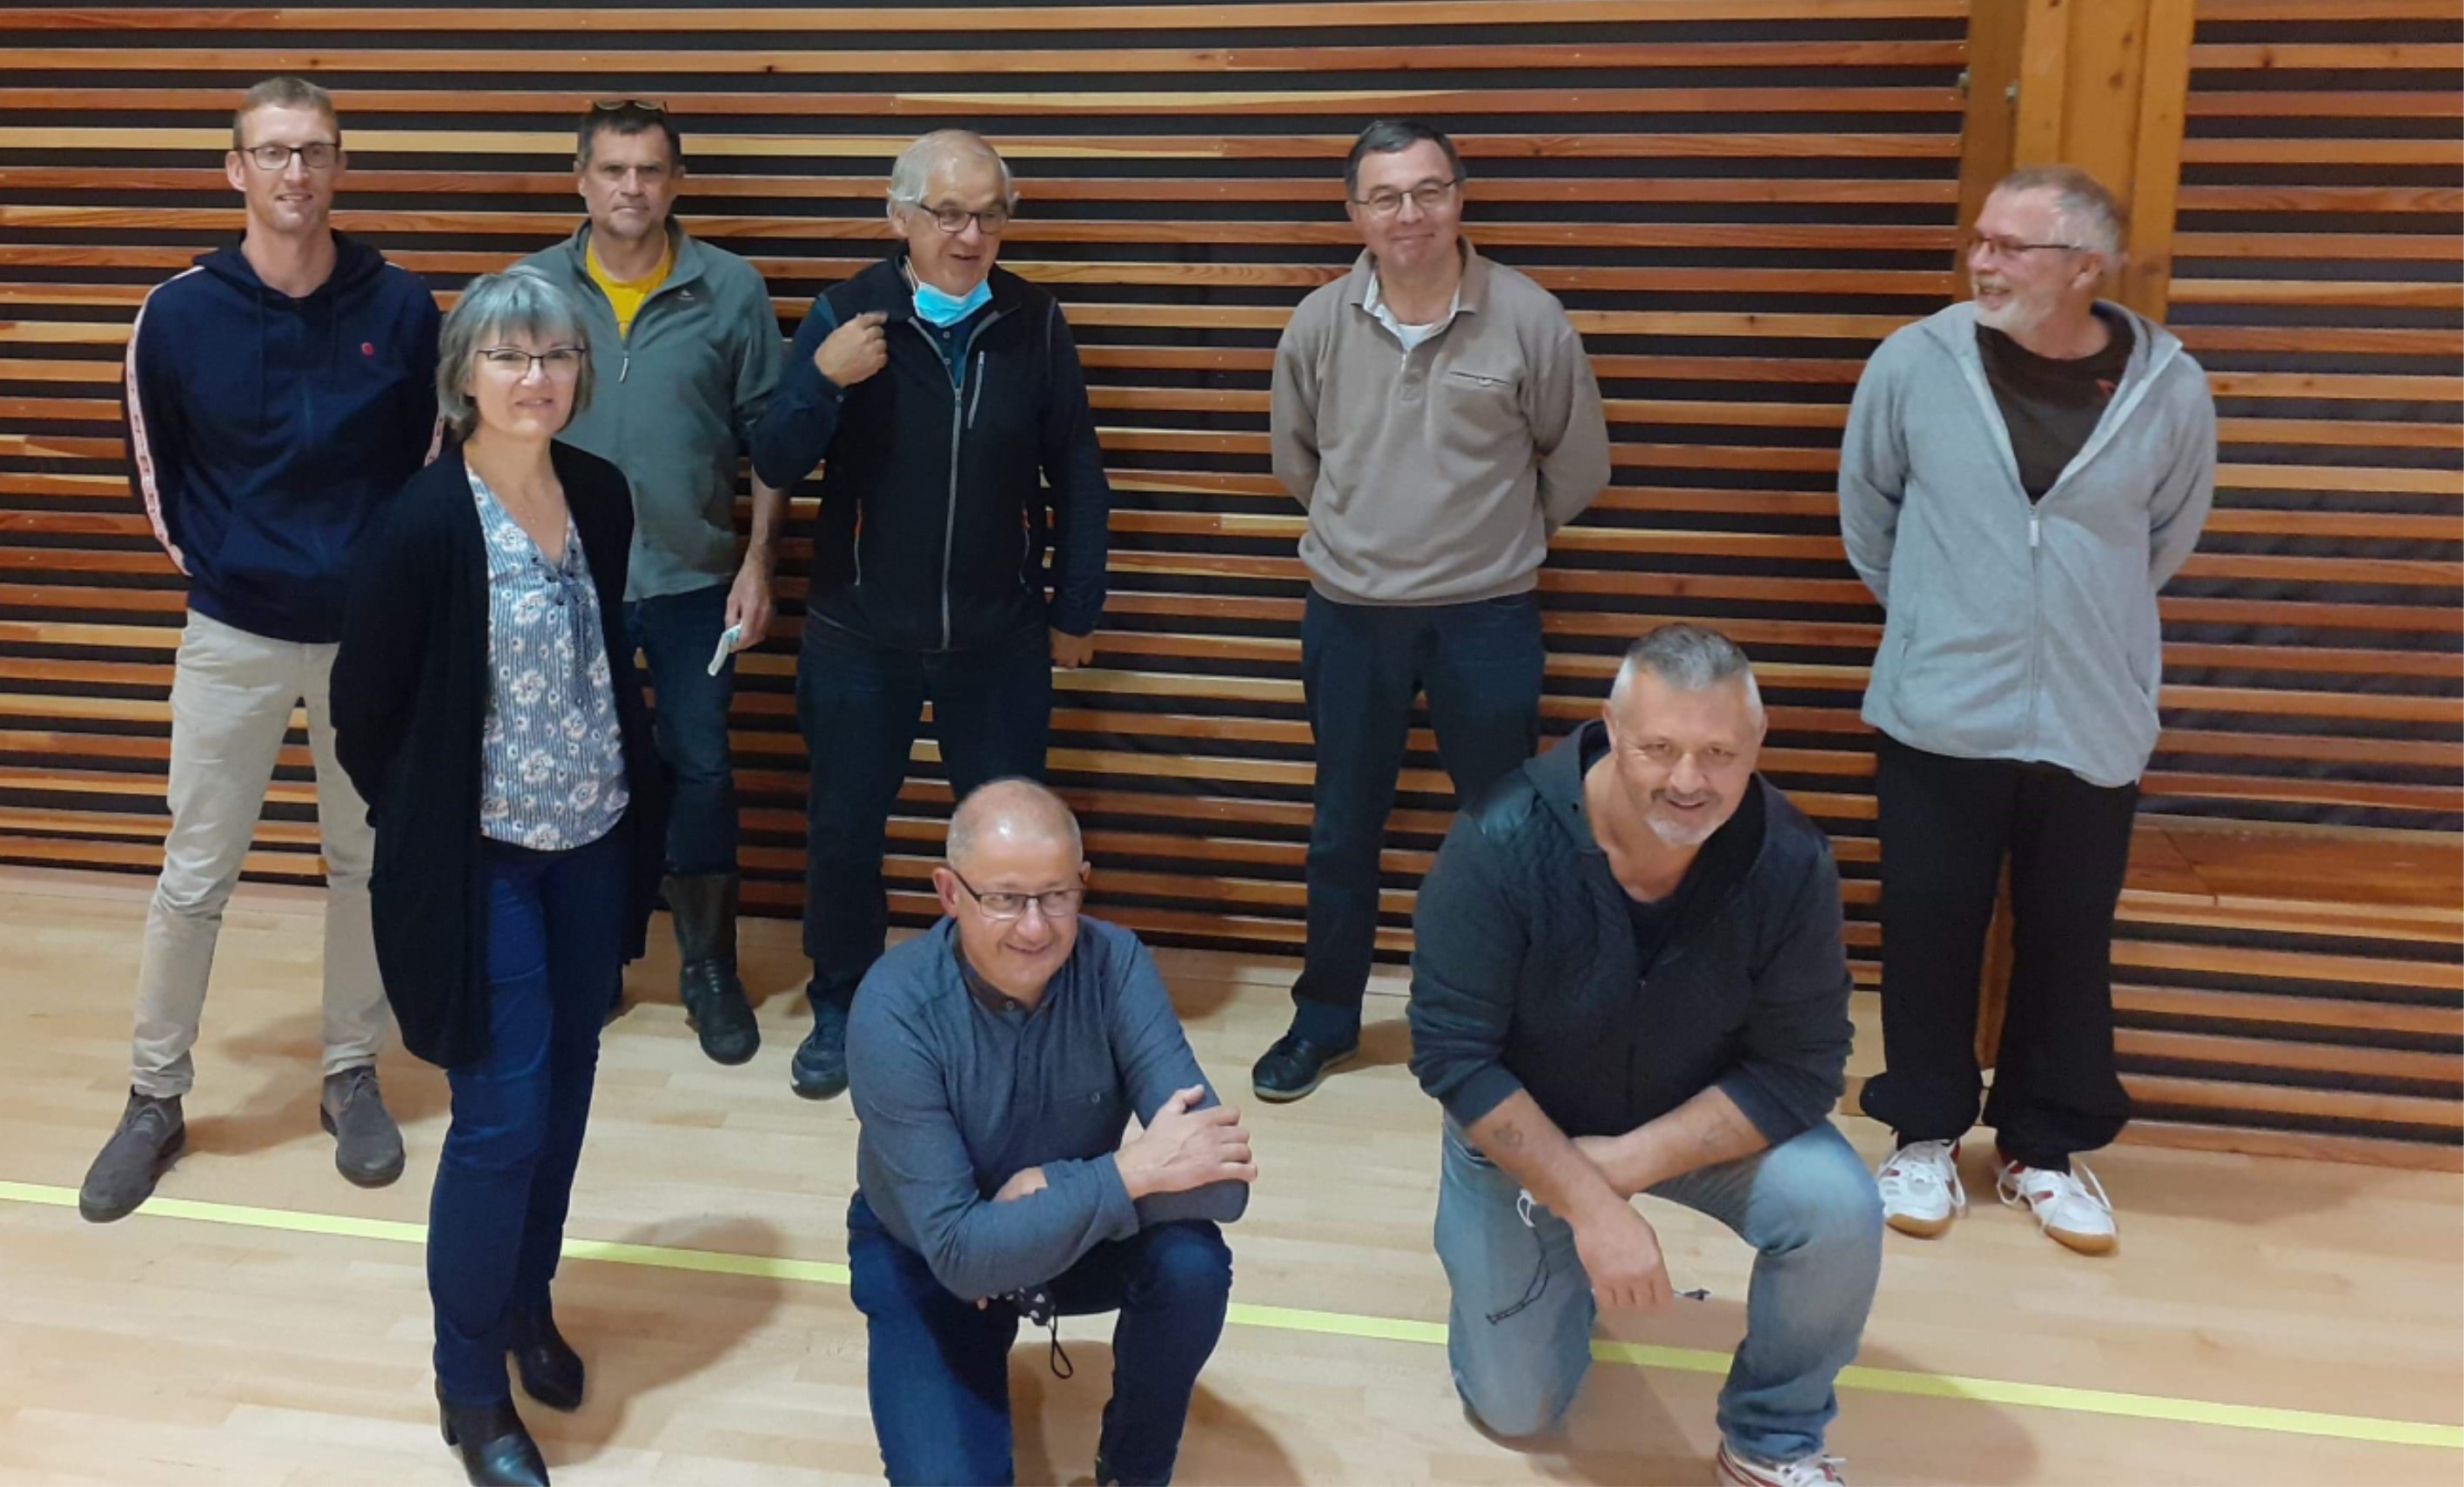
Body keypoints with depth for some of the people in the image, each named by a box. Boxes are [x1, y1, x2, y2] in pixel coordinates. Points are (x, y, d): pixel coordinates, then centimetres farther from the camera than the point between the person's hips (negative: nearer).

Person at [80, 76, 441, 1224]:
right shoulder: (180, 312, -6)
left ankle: (352, 1078, 27)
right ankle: (155, 1099, 21)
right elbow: (154, 464, 6)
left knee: (364, 862, 11)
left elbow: (435, 460, 3)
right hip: (233, 634, 0)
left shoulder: (402, 308, -5)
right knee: (195, 875, 6)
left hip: (371, 631, 1)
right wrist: (210, 563, 6)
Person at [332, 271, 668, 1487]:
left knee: (564, 1090, 16)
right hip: (483, 857, -5)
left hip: (595, 843, 6)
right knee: (501, 1117, -1)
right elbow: (362, 709, -9)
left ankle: (529, 1302, 39)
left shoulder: (605, 496, -1)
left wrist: (631, 782, 12)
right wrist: (423, 828, 2)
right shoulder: (427, 522, -18)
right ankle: (470, 1386, 18)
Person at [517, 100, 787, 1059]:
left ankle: (709, 969, 21)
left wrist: (758, 564, -6)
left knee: (700, 774, 5)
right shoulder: (531, 288, -1)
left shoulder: (731, 289, -5)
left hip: (693, 582, -1)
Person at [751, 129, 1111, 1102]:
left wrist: (1076, 609, 5)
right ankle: (838, 1011, 32)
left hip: (999, 639, 1)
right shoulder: (844, 317, -7)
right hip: (860, 636, 0)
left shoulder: (1035, 324, -5)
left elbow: (1078, 479, 3)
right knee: (844, 833, 10)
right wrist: (822, 381, -26)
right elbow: (774, 467, -9)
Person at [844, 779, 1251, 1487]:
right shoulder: (895, 1010, -30)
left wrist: (1046, 1191, -32)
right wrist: (1127, 1172, -37)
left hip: (1081, 1233, 2)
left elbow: (1221, 1178, -30)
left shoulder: (1114, 965, -23)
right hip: (927, 1260, -2)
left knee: (1192, 1260, -28)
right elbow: (962, 1253, -33)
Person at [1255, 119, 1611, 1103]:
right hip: (1349, 614, 2)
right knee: (1342, 831, 13)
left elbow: (1578, 466, 3)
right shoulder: (1319, 325, -3)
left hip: (1486, 617, -2)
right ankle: (1325, 1019, 30)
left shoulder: (1528, 319, -10)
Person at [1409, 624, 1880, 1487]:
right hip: (1522, 1127, -1)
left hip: (1705, 1120, 1)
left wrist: (1630, 1164, -28)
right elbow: (1454, 1054, -27)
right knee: (1515, 1410, 5)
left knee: (1840, 1212, -26)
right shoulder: (1502, 842, -31)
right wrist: (1589, 1204, -30)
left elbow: (1800, 1071, -20)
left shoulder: (1790, 863, -25)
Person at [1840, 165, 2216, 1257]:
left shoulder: (2169, 390, -7)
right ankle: (1924, 1134, 28)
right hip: (1938, 718, -1)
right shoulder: (1915, 363, -9)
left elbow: (2167, 540, 10)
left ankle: (2043, 1148, 31)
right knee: (1929, 936, 8)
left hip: (2094, 726, 1)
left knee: (2068, 946, 12)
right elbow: (1866, 510, 7)